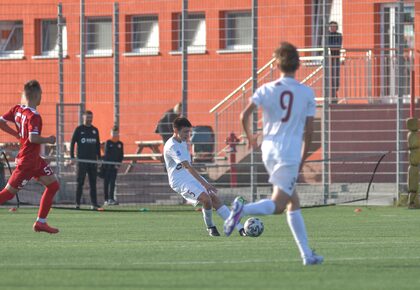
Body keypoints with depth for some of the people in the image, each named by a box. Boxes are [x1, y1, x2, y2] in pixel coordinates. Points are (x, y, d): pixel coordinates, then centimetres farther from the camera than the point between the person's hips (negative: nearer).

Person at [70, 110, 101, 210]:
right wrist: (72, 157, -8)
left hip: (93, 160, 4)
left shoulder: (95, 130, 12)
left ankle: (94, 203, 4)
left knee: (93, 183, 3)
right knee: (80, 182, -4)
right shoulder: (79, 129, 0)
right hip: (82, 160, -4)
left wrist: (99, 157, 12)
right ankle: (77, 203, -1)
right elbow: (72, 143, -1)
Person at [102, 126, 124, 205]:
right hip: (107, 165, -2)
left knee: (112, 183, -4)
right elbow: (106, 154, -5)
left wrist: (118, 164, -6)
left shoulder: (120, 144, 9)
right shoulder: (108, 143, 0)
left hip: (115, 166, 2)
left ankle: (111, 199, -9)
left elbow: (121, 155, 8)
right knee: (106, 183, 2)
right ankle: (106, 199, 4)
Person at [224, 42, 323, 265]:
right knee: (277, 205, -6)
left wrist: (250, 137, 12)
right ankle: (243, 209, -34)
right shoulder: (307, 93, 0)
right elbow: (309, 130, 0)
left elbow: (245, 115, -8)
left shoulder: (267, 90, 3)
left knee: (294, 203, 13)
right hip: (290, 155, -4)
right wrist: (302, 159, 12)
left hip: (269, 151, 4)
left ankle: (307, 254, 12)